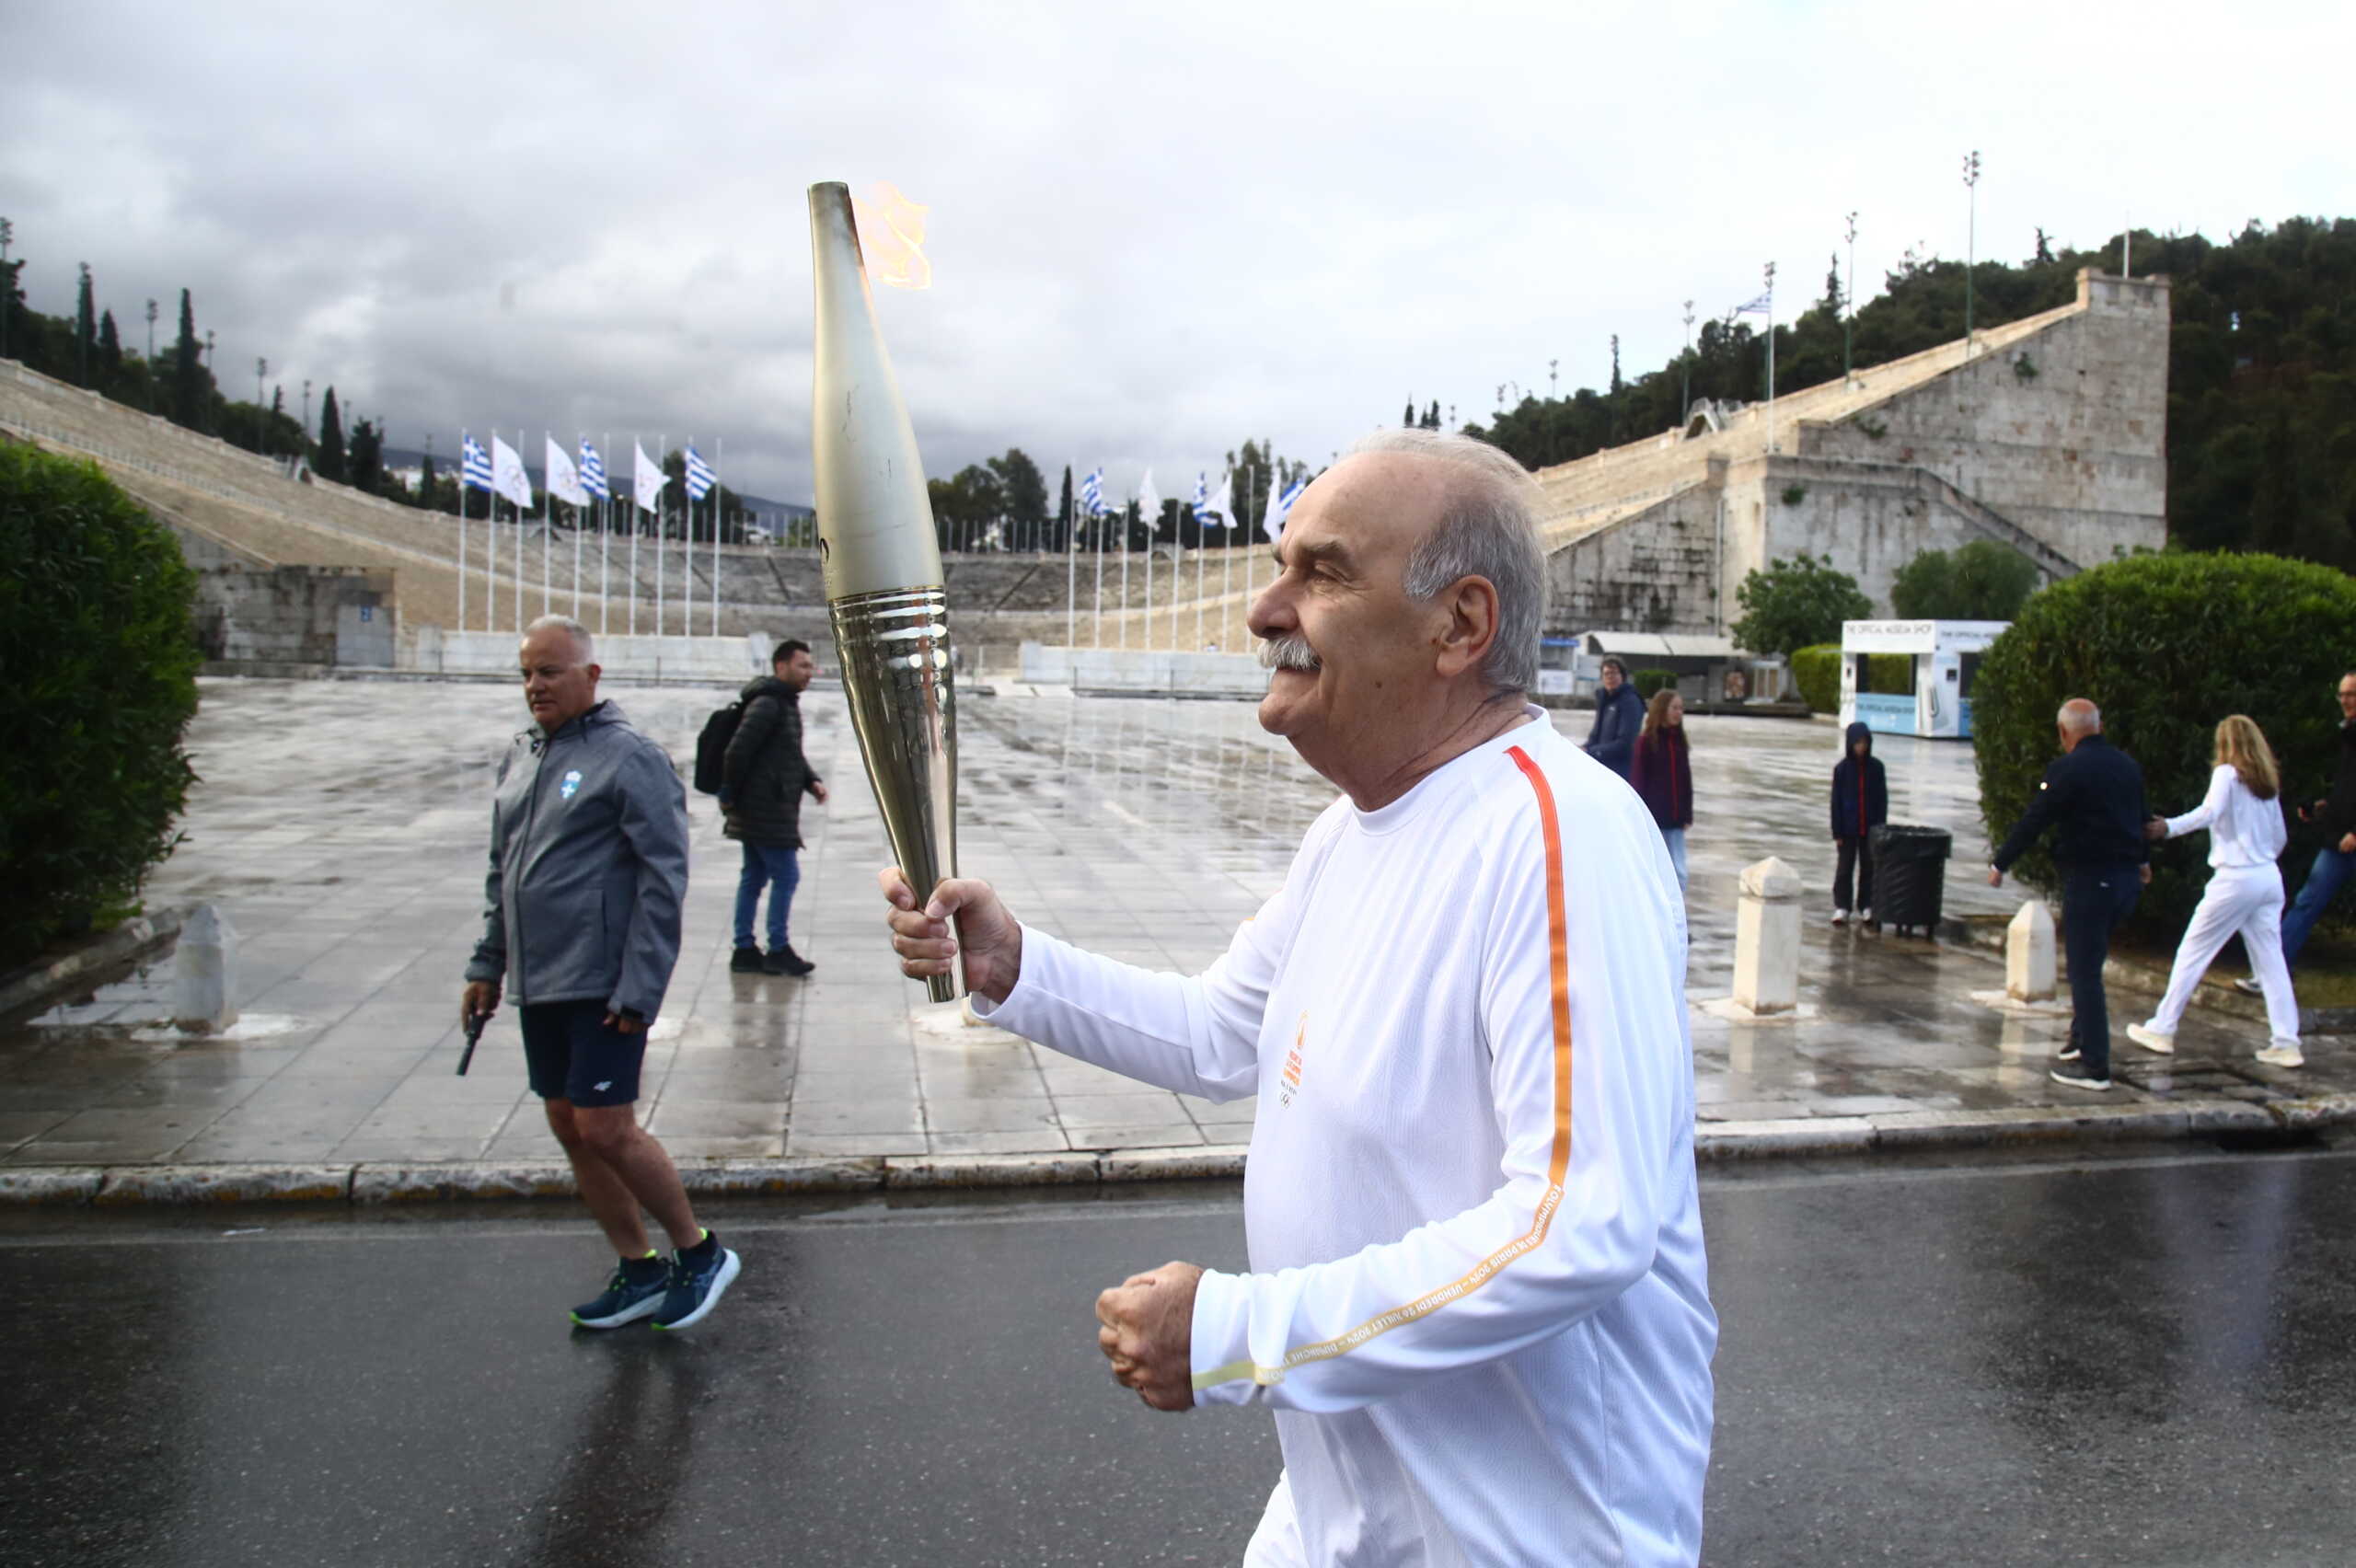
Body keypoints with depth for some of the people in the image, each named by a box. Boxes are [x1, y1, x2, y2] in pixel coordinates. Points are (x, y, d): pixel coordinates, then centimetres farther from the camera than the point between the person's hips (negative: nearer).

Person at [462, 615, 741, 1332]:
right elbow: (500, 872, 21)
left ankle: (699, 1252, 12)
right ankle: (638, 1271, 24)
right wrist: (488, 964, 15)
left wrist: (639, 990, -18)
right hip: (538, 984, 8)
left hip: (603, 985, -8)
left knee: (606, 1129, -8)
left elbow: (663, 880, -15)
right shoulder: (520, 757, 13)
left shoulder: (630, 757, -11)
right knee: (569, 1127, 11)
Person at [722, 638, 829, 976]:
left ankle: (744, 950, 19)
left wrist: (812, 781, 6)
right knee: (786, 876, -4)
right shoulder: (767, 704, -16)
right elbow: (737, 751, -22)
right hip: (766, 810, -10)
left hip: (757, 810, 10)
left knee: (754, 877, 13)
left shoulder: (787, 704, 17)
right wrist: (730, 795, -13)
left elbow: (793, 755, 23)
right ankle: (777, 950, 4)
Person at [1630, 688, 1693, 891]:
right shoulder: (1645, 741, -7)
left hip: (1675, 820, 5)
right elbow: (1637, 781, -7)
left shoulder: (1679, 741, 8)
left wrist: (1687, 815, 9)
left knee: (1679, 873, 2)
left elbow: (1686, 780, 12)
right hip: (1653, 819, -5)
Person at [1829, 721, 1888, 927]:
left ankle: (1866, 907, 16)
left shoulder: (1876, 767, -1)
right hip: (1848, 829, -1)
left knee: (1869, 867, 8)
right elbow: (1836, 801, -3)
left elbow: (1882, 799, 3)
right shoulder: (1842, 768, -4)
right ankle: (1841, 907, 9)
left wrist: (1880, 827, -2)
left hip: (1870, 829, 1)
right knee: (1844, 867, 4)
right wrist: (1837, 832, -6)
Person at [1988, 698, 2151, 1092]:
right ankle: (2082, 1039, 28)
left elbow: (2034, 820, -11)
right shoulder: (2128, 765, 11)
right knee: (2088, 962, 21)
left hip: (2089, 878, -8)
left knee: (2085, 970, -3)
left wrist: (2000, 864, -1)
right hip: (2127, 878, 8)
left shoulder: (2068, 768, -13)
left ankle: (2094, 1064, -2)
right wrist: (2142, 860, 44)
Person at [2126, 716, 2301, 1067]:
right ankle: (2286, 1043, 3)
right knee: (2271, 961, 7)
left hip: (2235, 878, -6)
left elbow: (2209, 812, -24)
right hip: (2270, 878, 6)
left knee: (2191, 953, 3)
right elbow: (2280, 837, 20)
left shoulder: (2227, 773, -6)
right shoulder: (2268, 783, 13)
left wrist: (2169, 827, -24)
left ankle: (2162, 1030, 8)